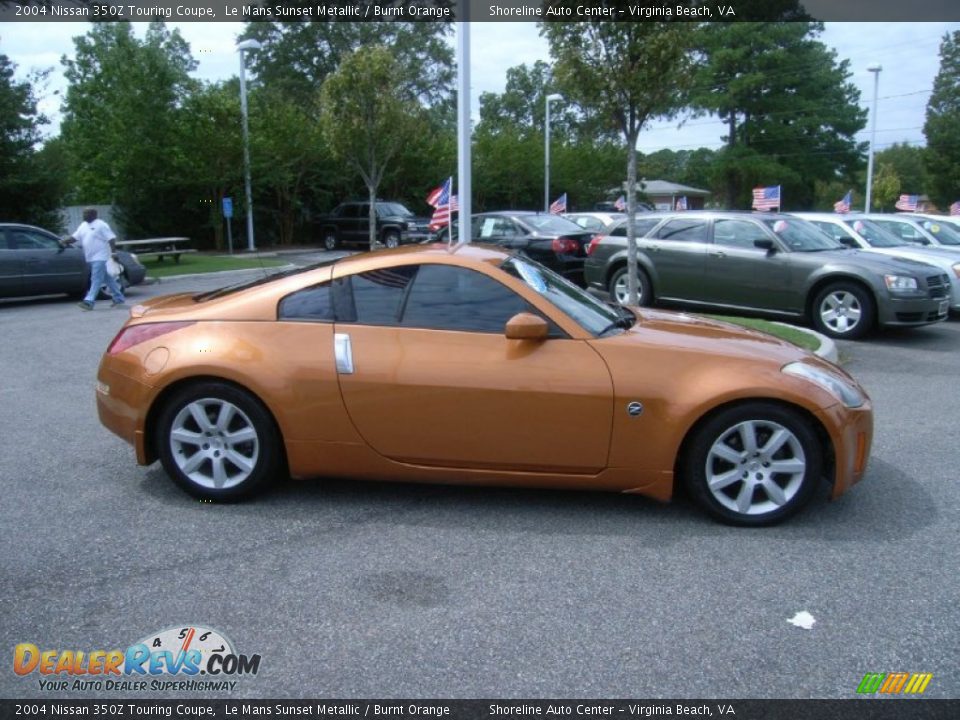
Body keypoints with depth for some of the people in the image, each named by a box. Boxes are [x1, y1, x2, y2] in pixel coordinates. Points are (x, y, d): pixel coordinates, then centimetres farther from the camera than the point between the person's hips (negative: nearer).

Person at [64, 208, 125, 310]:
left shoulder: (101, 225, -8)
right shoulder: (83, 225, 15)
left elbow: (111, 238, -13)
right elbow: (74, 237, 17)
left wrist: (113, 252, -22)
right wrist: (63, 241, 2)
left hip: (100, 257, -8)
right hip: (91, 258, 8)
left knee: (96, 280, -12)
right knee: (109, 279, 12)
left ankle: (89, 301, -18)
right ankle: (119, 300, 19)